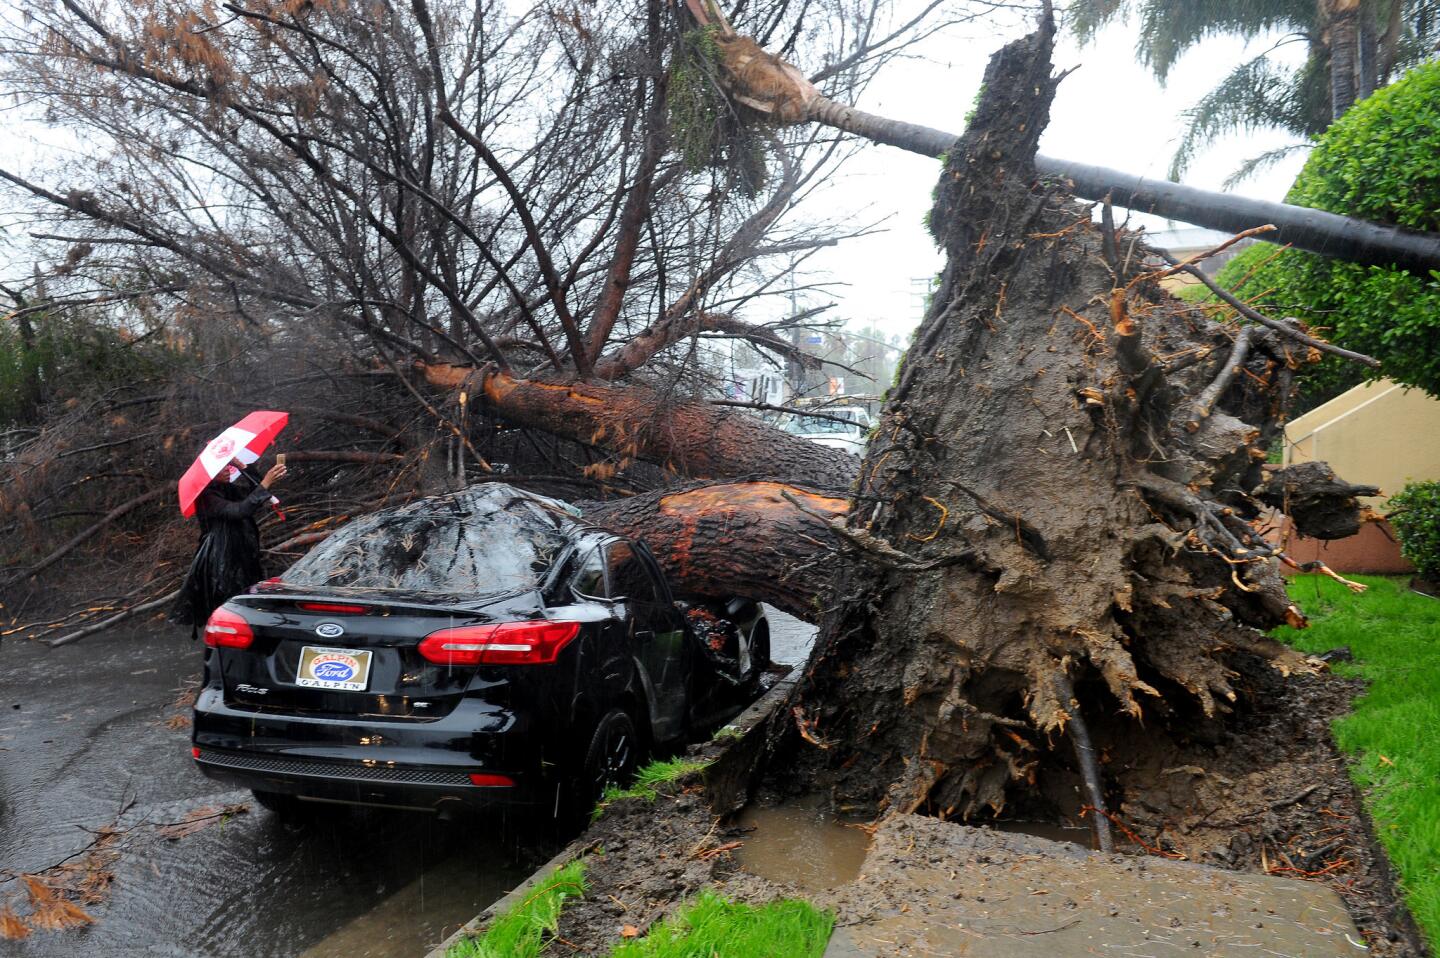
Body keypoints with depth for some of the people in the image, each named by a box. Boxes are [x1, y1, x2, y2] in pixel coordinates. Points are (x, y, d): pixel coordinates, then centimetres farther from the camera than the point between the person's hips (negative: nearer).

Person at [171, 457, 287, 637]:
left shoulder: (230, 489, 8)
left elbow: (255, 493, 11)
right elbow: (239, 510, -29)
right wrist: (266, 482, -33)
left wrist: (243, 467, -3)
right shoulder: (207, 497, -15)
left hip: (241, 557, 8)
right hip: (220, 561, -8)